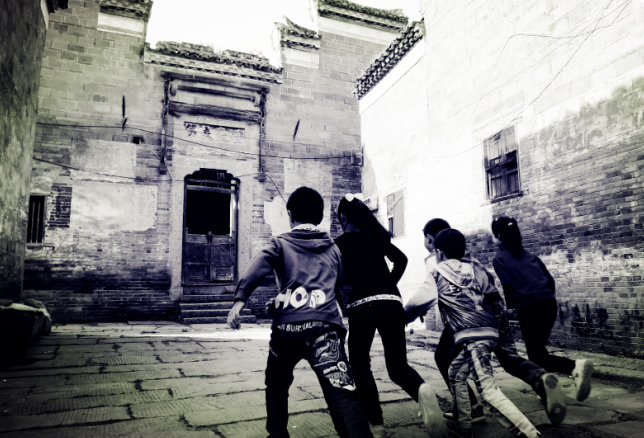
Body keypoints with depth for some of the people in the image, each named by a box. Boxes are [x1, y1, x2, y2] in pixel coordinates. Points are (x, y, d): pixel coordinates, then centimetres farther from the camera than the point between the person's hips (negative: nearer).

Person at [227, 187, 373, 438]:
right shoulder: (333, 249, 23)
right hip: (325, 326, 0)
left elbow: (258, 267, -5)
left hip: (287, 326, 0)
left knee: (276, 383, 27)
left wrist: (240, 299, -17)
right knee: (342, 394, -12)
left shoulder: (280, 244, 15)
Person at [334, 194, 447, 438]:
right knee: (398, 365, 9)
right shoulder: (376, 236, 17)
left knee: (360, 366, 14)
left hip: (362, 306, -4)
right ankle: (421, 390, -25)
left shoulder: (340, 242, 5)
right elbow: (401, 260, 17)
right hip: (392, 303, 4)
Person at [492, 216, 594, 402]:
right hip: (549, 303, 7)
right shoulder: (528, 255, 18)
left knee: (536, 356, 2)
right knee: (537, 348, 22)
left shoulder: (499, 259, 1)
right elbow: (550, 280, 14)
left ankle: (575, 366, -21)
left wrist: (510, 307, 4)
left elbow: (508, 285, -10)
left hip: (528, 308, -7)